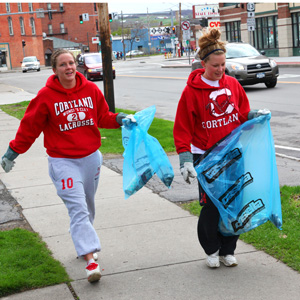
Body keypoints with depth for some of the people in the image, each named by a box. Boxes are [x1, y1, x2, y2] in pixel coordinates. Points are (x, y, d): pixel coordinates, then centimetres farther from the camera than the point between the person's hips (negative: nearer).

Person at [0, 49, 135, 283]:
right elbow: (30, 126, -1)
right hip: (63, 161, -4)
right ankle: (90, 261, -16)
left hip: (91, 157, 4)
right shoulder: (46, 95, -9)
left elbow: (103, 117, 11)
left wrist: (119, 119, -7)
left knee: (87, 207, 17)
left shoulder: (91, 89, 0)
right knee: (78, 209, -12)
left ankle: (84, 243, 36)